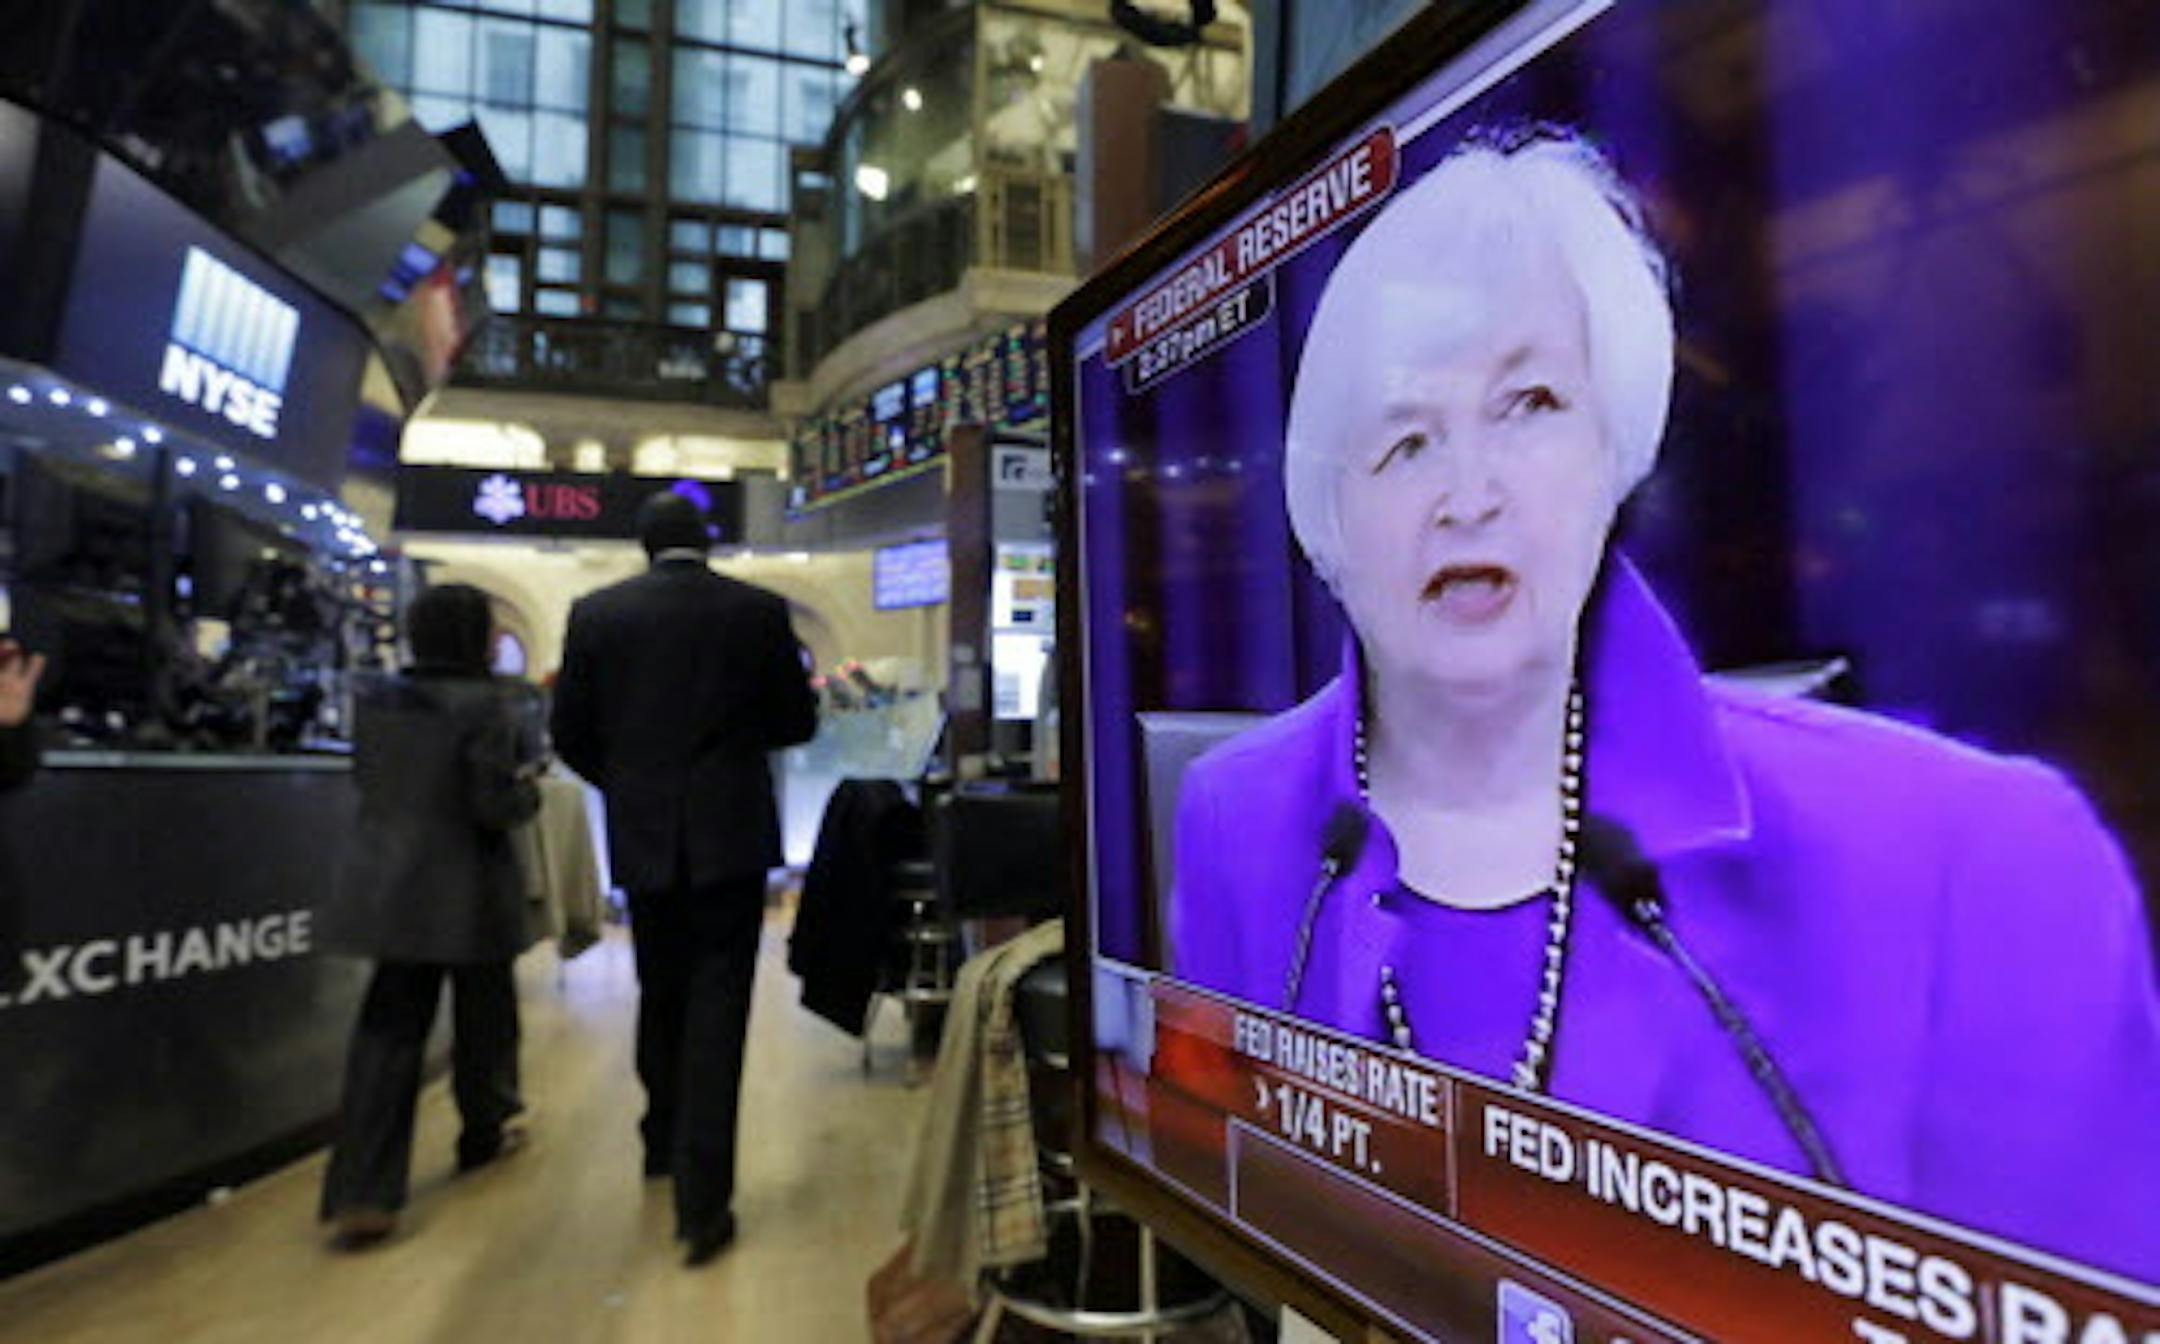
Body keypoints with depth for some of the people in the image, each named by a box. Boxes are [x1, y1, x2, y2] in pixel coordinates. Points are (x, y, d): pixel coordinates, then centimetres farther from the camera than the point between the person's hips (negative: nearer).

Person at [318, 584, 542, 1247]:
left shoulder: (373, 700, 4)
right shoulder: (484, 704, -16)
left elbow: (368, 779, 14)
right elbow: (495, 806, -18)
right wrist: (530, 789, 1)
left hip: (387, 888, 5)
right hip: (465, 891, -5)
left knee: (388, 1031, 6)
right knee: (483, 1016, 17)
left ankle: (362, 1192, -1)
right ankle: (484, 1134, 36)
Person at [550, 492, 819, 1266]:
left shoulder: (595, 613, -1)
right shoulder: (758, 610, -4)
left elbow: (570, 732, 4)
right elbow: (796, 722, 2)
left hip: (642, 835, 3)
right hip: (731, 833, -2)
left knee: (661, 997, 20)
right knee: (716, 1008, 1)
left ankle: (665, 1147, 37)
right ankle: (703, 1199, -1)